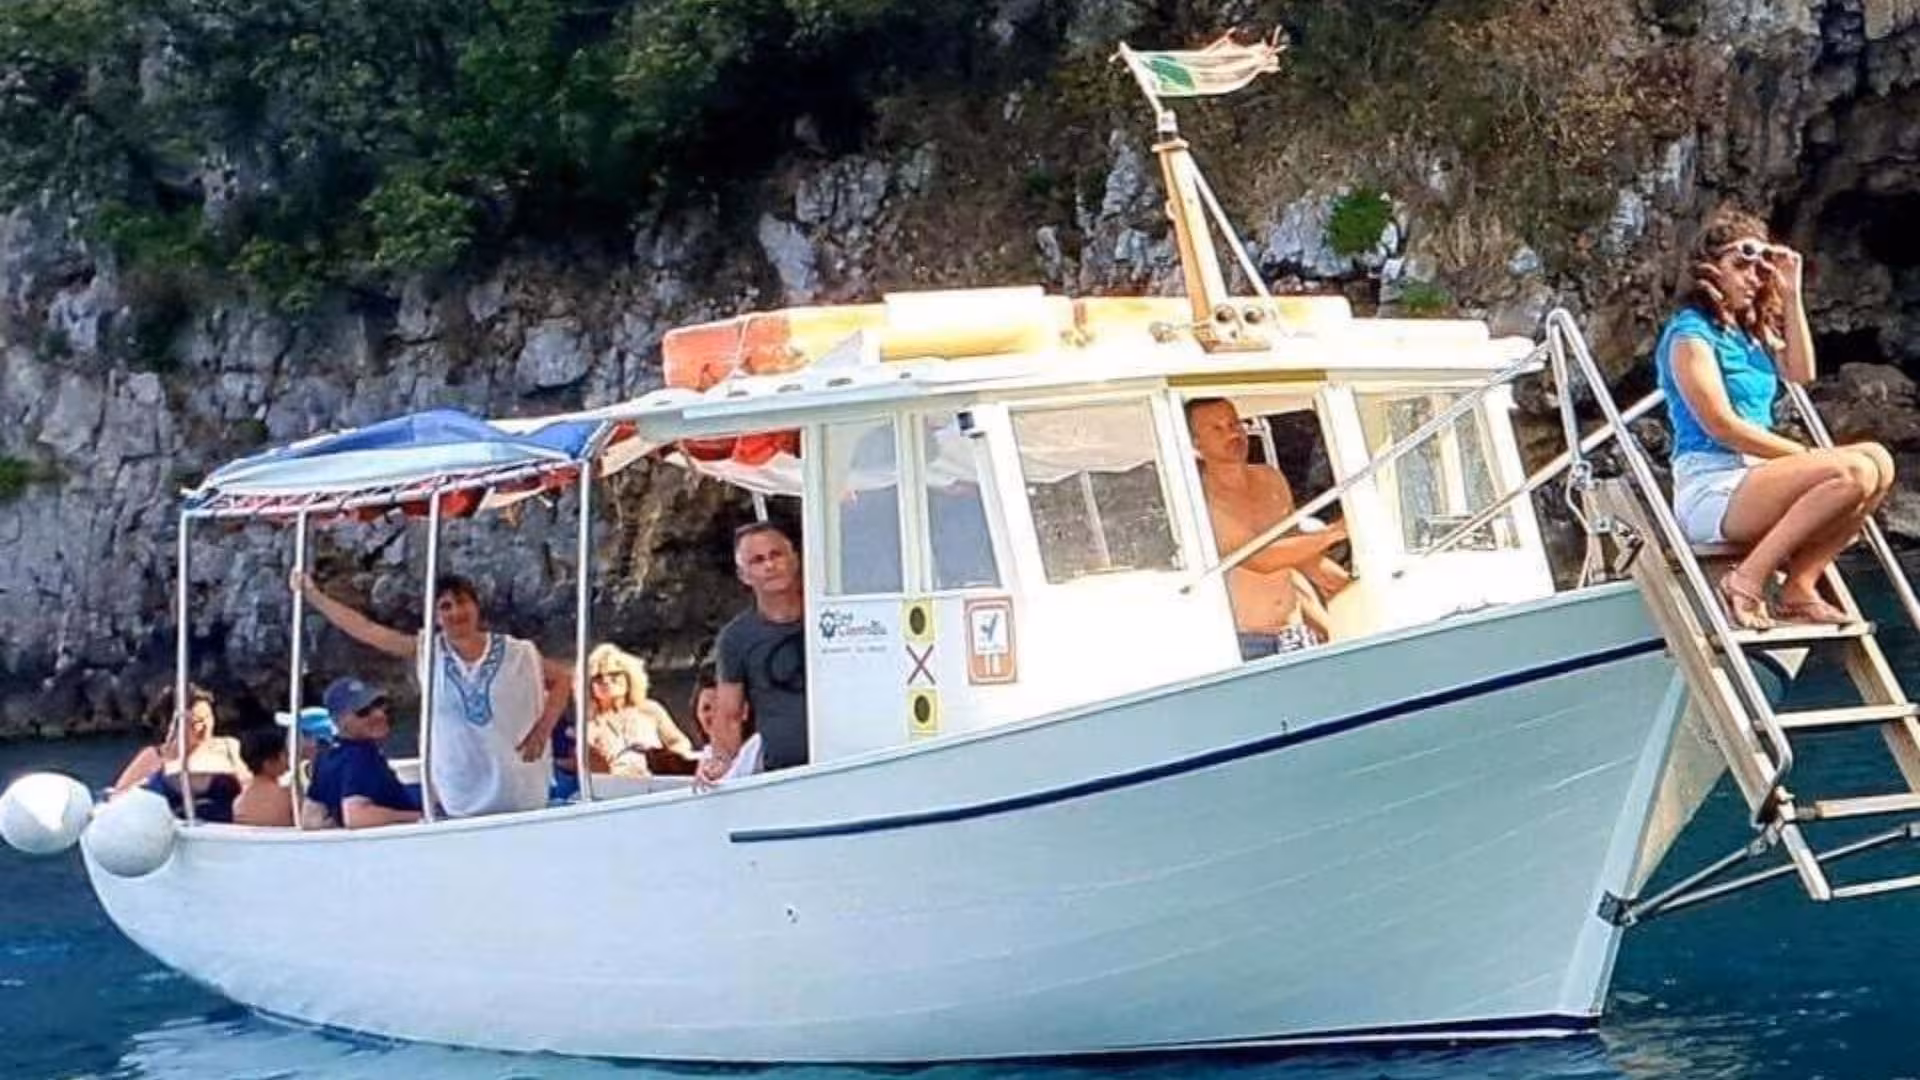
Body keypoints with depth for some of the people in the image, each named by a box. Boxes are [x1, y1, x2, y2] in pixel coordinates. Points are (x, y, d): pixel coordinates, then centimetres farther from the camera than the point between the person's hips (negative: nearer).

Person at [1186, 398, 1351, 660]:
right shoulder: (1201, 500, -11)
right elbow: (1260, 560, -20)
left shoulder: (1270, 479, 12)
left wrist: (1353, 583, 13)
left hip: (1295, 632, 6)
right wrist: (1336, 532, -21)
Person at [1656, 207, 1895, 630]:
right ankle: (1748, 580, -23)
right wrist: (1807, 455, -10)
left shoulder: (1753, 331, 21)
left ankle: (1799, 586, -10)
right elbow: (1720, 426, -13)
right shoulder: (1690, 333, -7)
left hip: (1755, 473, 9)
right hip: (1711, 489, -9)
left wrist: (1791, 294, 7)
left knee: (1877, 460, -7)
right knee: (1852, 473, -26)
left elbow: (1801, 372, 7)